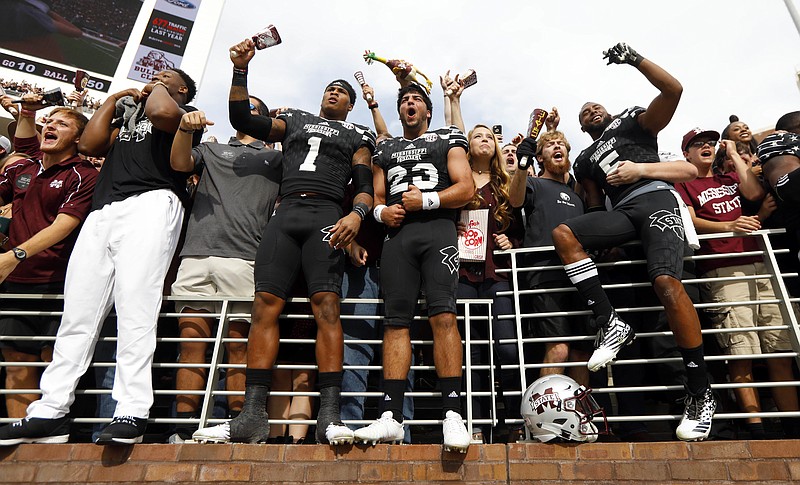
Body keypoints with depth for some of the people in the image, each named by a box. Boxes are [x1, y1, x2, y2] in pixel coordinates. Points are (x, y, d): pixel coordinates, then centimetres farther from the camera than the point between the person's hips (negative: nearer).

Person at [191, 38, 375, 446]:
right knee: (265, 305, -11)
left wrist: (357, 214, -12)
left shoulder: (357, 135, 22)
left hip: (326, 216, -2)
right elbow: (242, 120, 22)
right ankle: (253, 415, -11)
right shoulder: (296, 120, 30)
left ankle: (329, 416, -19)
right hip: (285, 214, 3)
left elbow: (364, 182, 8)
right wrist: (240, 69, 14)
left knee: (326, 306, -19)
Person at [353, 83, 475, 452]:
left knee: (443, 315, -18)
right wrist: (381, 210, 0)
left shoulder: (447, 139, 18)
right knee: (396, 320, -6)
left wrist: (426, 200, -8)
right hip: (397, 233, 3)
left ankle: (452, 414, -15)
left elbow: (466, 188, 6)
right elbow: (376, 195, 24)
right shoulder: (385, 149, 29)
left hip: (437, 228, -3)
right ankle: (391, 416, -5)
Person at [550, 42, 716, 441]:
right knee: (563, 234, -23)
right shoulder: (584, 161, 31)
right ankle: (610, 324, -24)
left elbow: (673, 90, 7)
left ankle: (701, 393, -18)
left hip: (656, 199, -4)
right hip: (622, 211, 4)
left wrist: (635, 60, 1)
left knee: (667, 281, -27)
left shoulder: (633, 123, 23)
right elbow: (596, 206, 24)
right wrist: (603, 238, 4)